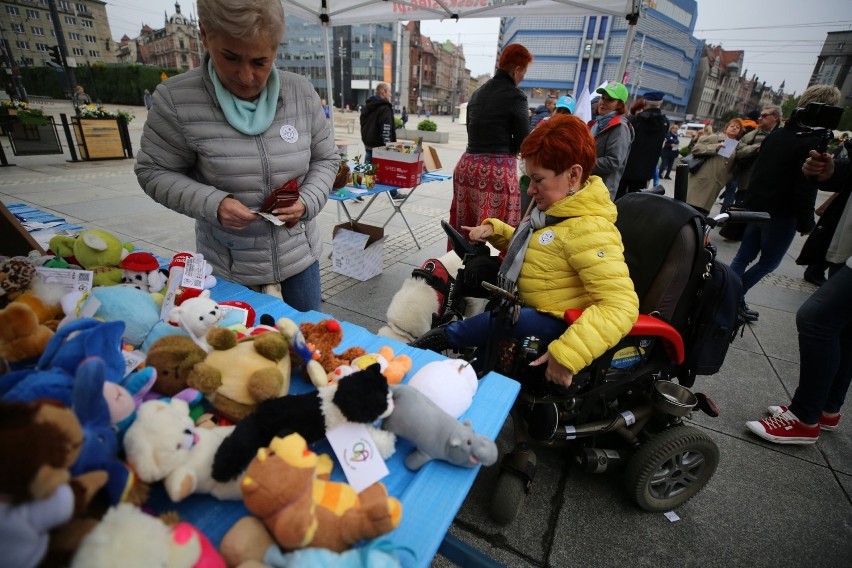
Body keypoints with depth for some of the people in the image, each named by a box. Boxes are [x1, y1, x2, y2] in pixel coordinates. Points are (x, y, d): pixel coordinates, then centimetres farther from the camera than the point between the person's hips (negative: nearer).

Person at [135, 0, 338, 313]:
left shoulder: (302, 93, -5)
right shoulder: (176, 99, -12)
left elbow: (325, 159, 4)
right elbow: (154, 172, -4)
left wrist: (307, 201, -14)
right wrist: (212, 204, -21)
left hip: (300, 255, 3)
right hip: (227, 267, -2)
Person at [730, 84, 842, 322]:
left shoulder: (776, 133, 7)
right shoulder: (813, 143, -16)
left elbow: (758, 169, 14)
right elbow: (805, 190, -17)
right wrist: (806, 223, -7)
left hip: (757, 206, 7)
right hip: (781, 214, -7)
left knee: (744, 256, 11)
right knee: (769, 262, 6)